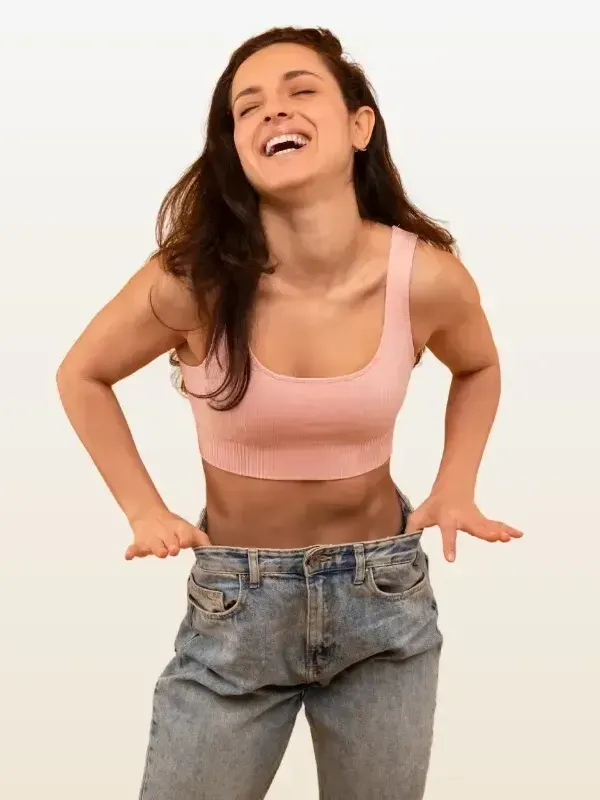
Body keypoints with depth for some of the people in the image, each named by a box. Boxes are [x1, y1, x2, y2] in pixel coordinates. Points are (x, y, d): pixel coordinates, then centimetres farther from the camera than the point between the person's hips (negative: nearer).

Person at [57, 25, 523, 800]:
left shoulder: (426, 276, -15)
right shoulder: (191, 282, -20)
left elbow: (477, 368, 10)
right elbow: (82, 375, 0)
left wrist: (455, 491, 2)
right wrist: (144, 511, -4)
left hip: (384, 592, 2)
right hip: (235, 600, -1)